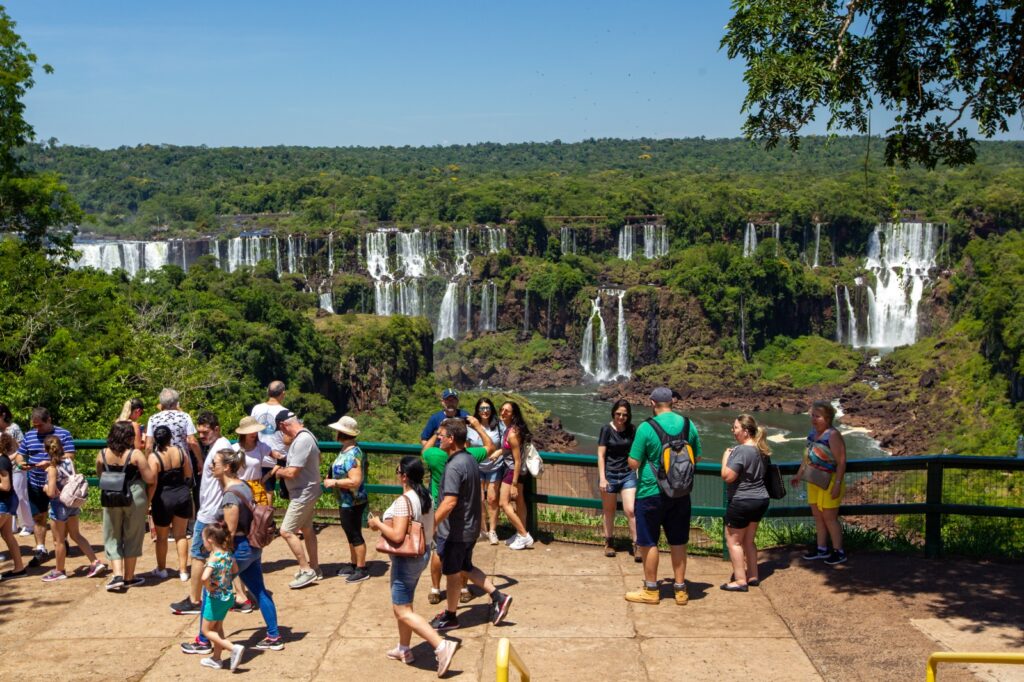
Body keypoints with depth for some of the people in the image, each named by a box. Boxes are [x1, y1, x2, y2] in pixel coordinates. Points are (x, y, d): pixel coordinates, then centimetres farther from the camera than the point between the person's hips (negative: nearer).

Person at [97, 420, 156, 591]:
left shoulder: (103, 454, -3)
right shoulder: (135, 454, -15)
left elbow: (99, 474, 14)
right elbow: (150, 479, -13)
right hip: (134, 497, -2)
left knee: (113, 538, 13)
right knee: (132, 538, 11)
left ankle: (117, 576, 0)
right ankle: (129, 577, 18)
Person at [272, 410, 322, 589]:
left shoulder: (301, 441, -26)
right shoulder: (307, 435, 5)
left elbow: (292, 473, -27)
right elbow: (317, 458, 21)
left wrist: (279, 471, -5)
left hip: (303, 493, -10)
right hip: (308, 491, 10)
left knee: (286, 531, -7)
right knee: (306, 530, 19)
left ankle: (307, 570, -3)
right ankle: (314, 568, 30)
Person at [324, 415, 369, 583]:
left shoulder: (352, 455, -24)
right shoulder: (345, 451, 7)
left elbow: (355, 481, -31)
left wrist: (334, 482, -22)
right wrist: (332, 481, 8)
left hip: (352, 503, -10)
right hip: (346, 502, 10)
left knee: (355, 535, 0)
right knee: (351, 534, 19)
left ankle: (361, 570, 10)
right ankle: (353, 564, 31)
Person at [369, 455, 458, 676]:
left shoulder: (403, 501, -23)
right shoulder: (426, 497, 3)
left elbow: (397, 536, -29)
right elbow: (431, 530, 12)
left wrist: (378, 523, -14)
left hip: (407, 559, -9)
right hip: (422, 554, 9)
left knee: (403, 612, -4)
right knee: (402, 605, 23)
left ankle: (442, 646, -13)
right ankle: (404, 649, 34)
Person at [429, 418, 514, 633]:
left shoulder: (454, 466, -25)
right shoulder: (470, 459, 4)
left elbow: (449, 502, -30)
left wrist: (432, 524, -25)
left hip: (455, 531, -9)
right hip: (471, 527, 9)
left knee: (452, 573, 8)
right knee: (466, 567, 22)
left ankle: (450, 617, 23)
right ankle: (498, 597, 17)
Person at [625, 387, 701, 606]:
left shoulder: (646, 428, -16)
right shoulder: (688, 425, -1)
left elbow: (633, 463, -13)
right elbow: (696, 458, 9)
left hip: (651, 492, -4)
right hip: (680, 493, 5)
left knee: (649, 542, 9)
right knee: (678, 542, 14)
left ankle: (651, 590, 17)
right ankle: (680, 589, 21)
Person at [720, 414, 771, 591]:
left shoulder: (741, 451, -21)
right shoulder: (760, 449, 8)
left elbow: (727, 476, -24)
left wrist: (726, 457, -9)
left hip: (742, 502, -9)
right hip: (761, 499, 9)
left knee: (733, 541, 2)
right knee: (748, 540, 19)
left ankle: (740, 581, 3)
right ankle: (752, 576, 24)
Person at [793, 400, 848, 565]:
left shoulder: (833, 435, -19)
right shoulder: (813, 433, 6)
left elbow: (841, 462, -20)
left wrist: (837, 484, -24)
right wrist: (799, 475, 21)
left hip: (829, 482, -8)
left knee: (829, 517, 0)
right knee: (818, 516, 15)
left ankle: (839, 552, 13)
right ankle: (822, 549, 27)